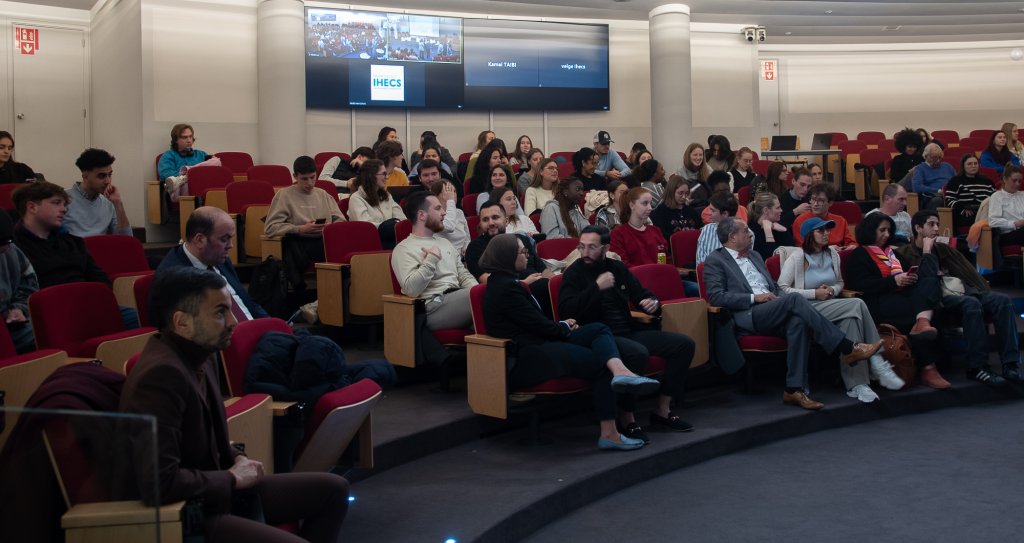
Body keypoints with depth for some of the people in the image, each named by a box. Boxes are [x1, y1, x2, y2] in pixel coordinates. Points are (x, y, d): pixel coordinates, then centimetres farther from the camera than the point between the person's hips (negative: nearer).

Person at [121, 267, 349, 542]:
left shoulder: (202, 355, 4)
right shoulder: (161, 374, -26)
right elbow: (159, 482, -33)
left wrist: (237, 459, 1)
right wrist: (232, 478, -17)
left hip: (214, 489, 10)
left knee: (333, 488, 11)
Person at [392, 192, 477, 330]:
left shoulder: (445, 243, 25)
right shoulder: (404, 249, 1)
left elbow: (464, 275, 21)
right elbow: (411, 289, -14)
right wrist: (432, 259, -10)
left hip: (458, 300, 7)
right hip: (434, 307, -7)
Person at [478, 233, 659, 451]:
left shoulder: (503, 281, 19)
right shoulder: (506, 288, -14)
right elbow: (540, 326, -13)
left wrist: (562, 325, 6)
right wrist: (565, 327, 7)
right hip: (524, 360, -10)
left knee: (599, 329, -6)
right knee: (601, 362, -11)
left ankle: (620, 372, -34)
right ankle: (609, 433, -15)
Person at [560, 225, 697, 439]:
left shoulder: (618, 268, 13)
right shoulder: (574, 273, -4)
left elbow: (642, 294, 22)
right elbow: (565, 311, -19)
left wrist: (653, 304, -2)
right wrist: (597, 287, -21)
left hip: (628, 332, 7)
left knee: (684, 344, -2)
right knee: (638, 353, -37)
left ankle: (662, 411, 2)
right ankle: (626, 419, -21)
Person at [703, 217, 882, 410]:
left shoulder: (754, 256, 27)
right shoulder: (715, 260, 4)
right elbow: (715, 297, -9)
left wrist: (779, 296, 5)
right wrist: (754, 297, -13)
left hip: (773, 312, 6)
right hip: (748, 316, -6)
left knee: (797, 321, -30)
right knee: (794, 298, -29)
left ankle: (794, 389, -30)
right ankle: (848, 349, -27)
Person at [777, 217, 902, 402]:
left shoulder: (832, 253, 14)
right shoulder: (797, 257, -4)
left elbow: (839, 282, 26)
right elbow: (782, 289, -10)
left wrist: (833, 290, 0)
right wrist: (815, 293, -15)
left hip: (831, 306, 6)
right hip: (808, 308, -5)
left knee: (851, 319, -32)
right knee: (857, 304, -28)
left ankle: (856, 384, -33)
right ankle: (876, 362, -24)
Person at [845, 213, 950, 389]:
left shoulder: (891, 252, 34)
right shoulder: (859, 255, 9)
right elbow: (862, 285, -6)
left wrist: (911, 276, 8)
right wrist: (894, 281, -14)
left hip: (903, 294, 7)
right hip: (880, 302, -7)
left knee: (930, 282, -25)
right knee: (922, 313, -32)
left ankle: (922, 323, -53)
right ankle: (927, 368, -36)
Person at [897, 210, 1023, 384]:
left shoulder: (943, 249, 28)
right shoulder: (905, 254, 8)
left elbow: (968, 271, 21)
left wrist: (987, 295, 8)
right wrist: (926, 251, -2)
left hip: (963, 291, 7)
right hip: (939, 297, -6)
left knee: (1002, 300, -20)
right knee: (971, 303, -36)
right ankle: (977, 367, -33)